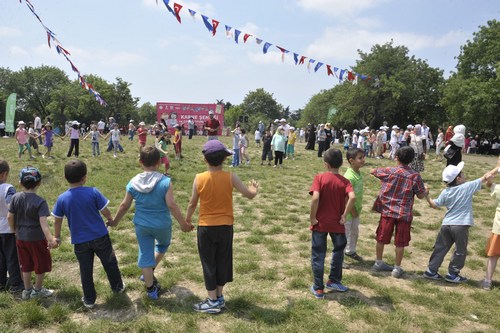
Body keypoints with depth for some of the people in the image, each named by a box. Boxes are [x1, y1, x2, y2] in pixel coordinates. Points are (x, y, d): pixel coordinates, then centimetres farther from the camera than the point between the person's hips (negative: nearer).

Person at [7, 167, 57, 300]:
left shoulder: (16, 197, -5)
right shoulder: (40, 201, -20)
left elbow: (10, 217, 1)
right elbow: (43, 222, -28)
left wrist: (14, 230, 18)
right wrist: (50, 239, -34)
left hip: (21, 237, 6)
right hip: (37, 238, -5)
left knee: (26, 266, 20)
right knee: (42, 265, 14)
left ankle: (27, 290, 33)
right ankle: (37, 290, 27)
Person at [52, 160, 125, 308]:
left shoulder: (62, 198, -8)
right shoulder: (93, 192, -14)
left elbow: (57, 220, 2)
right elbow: (105, 211, -7)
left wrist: (57, 237, 17)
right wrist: (110, 220, 14)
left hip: (80, 241, 1)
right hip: (100, 236, -1)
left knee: (85, 270, 14)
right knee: (110, 263, 19)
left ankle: (89, 300, 26)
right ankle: (118, 287, 37)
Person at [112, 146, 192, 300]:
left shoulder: (133, 183, -7)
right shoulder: (165, 182, -18)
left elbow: (124, 205, -1)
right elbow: (171, 205, -22)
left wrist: (115, 221, 15)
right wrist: (183, 223, -12)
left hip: (141, 225, 2)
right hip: (162, 225, -2)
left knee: (145, 255, 13)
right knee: (163, 244, 29)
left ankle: (151, 289, 22)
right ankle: (150, 273, 30)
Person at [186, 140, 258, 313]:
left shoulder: (199, 178, -12)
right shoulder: (230, 177, -11)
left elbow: (192, 203, -3)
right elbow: (250, 195, -4)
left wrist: (187, 219, 15)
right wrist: (254, 188, 19)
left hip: (206, 227, -1)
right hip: (225, 226, 1)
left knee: (208, 263, 11)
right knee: (223, 261, 18)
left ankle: (213, 302, 19)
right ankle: (219, 297, 30)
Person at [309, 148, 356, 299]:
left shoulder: (319, 177, -10)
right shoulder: (344, 181, -4)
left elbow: (315, 198, -24)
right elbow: (352, 197, -21)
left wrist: (312, 217, -13)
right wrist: (344, 216, -11)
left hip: (320, 223, -2)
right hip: (337, 224, 2)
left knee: (318, 255, 10)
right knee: (338, 251, 25)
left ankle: (318, 288, 17)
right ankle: (333, 280, 36)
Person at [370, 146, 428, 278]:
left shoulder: (388, 171, -5)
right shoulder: (415, 176, -9)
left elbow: (372, 171, 10)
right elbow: (421, 195, -3)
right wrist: (426, 191, 19)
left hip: (387, 211, 2)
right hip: (404, 214, -2)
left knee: (381, 238, 14)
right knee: (400, 242, 9)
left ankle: (379, 263, 28)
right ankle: (397, 268, 16)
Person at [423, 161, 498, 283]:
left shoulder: (445, 192, 3)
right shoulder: (468, 187, -6)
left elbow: (435, 205, 9)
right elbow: (485, 177, 3)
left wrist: (427, 196, 24)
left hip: (446, 224, 4)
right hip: (461, 226, -4)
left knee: (440, 248, 14)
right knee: (460, 251, 12)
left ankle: (431, 271, 17)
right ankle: (452, 274, 19)